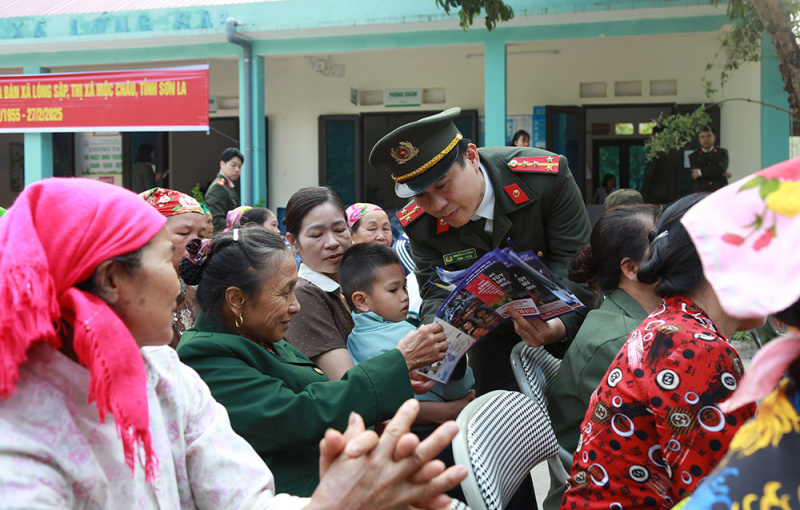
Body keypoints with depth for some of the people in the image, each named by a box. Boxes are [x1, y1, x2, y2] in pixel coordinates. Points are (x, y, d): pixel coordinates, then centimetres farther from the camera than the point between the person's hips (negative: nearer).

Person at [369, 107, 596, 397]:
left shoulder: (547, 176, -26)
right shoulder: (421, 224, -17)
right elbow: (438, 295, -15)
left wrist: (560, 326, -45)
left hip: (571, 329, -1)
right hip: (495, 338, 2)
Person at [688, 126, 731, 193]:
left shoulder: (722, 152, 13)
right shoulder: (693, 156, 12)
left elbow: (721, 168, -7)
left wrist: (700, 172, -8)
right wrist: (721, 173, -4)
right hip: (701, 193, 0)